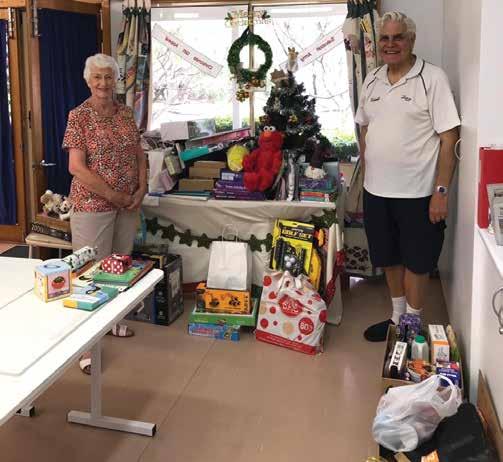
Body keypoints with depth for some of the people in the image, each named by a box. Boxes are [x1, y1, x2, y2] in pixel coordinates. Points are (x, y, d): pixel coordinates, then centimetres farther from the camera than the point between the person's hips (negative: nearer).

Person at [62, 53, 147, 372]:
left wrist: (141, 189, -2)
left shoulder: (126, 113, 7)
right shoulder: (79, 116, -10)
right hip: (92, 205, -6)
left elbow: (139, 155, 13)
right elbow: (76, 167, -16)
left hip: (128, 204, 6)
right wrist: (114, 195, -16)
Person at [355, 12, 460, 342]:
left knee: (415, 261, 7)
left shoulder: (433, 78, -10)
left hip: (417, 192, -5)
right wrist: (367, 175, 13)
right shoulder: (372, 80, 7)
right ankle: (397, 317, 35)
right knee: (388, 257, 17)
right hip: (376, 190, 6)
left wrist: (441, 190, -16)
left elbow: (449, 137, -12)